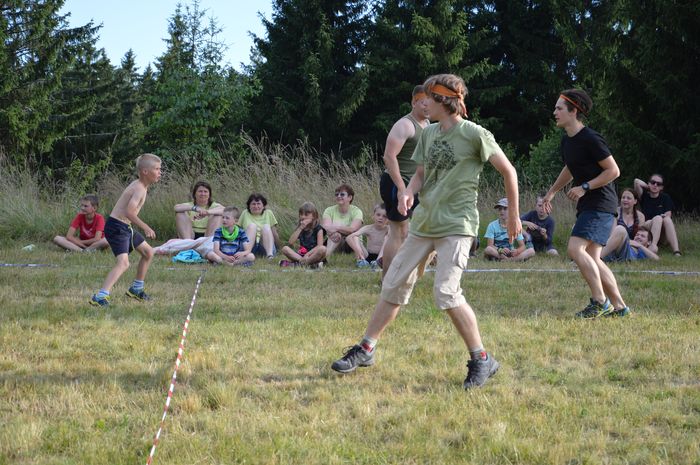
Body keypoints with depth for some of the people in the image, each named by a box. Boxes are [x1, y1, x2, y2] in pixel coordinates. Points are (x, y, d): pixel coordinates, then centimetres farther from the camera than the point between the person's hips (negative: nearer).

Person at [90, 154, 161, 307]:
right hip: (116, 227, -11)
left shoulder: (139, 185, 12)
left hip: (125, 227, 11)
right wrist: (145, 227, -31)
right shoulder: (140, 189, -20)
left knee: (148, 252, 22)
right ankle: (100, 297, -34)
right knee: (123, 262, -24)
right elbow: (129, 212, -32)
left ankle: (136, 289, 34)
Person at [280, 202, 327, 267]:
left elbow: (320, 246, -11)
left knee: (323, 249, -34)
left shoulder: (318, 228, 0)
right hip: (301, 254, 4)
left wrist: (307, 254, -23)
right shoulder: (299, 227, 11)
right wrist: (301, 228, -9)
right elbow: (291, 243, -3)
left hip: (314, 255, -4)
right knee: (285, 248, -19)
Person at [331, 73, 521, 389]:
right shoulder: (429, 133, 10)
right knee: (394, 283, 10)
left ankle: (482, 360, -8)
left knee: (446, 292, -19)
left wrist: (514, 215, -1)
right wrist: (409, 192, -5)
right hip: (424, 221, 7)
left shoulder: (474, 134, -11)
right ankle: (366, 349, 21)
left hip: (456, 224, -7)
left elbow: (508, 171, -6)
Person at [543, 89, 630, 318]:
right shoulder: (567, 140, 12)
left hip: (600, 203, -10)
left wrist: (584, 187, -19)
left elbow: (613, 171, -16)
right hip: (586, 205, 10)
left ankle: (600, 301, -14)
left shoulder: (591, 139, -16)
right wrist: (552, 192, 31)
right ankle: (618, 306, 11)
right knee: (592, 259, 7)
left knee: (575, 248, -20)